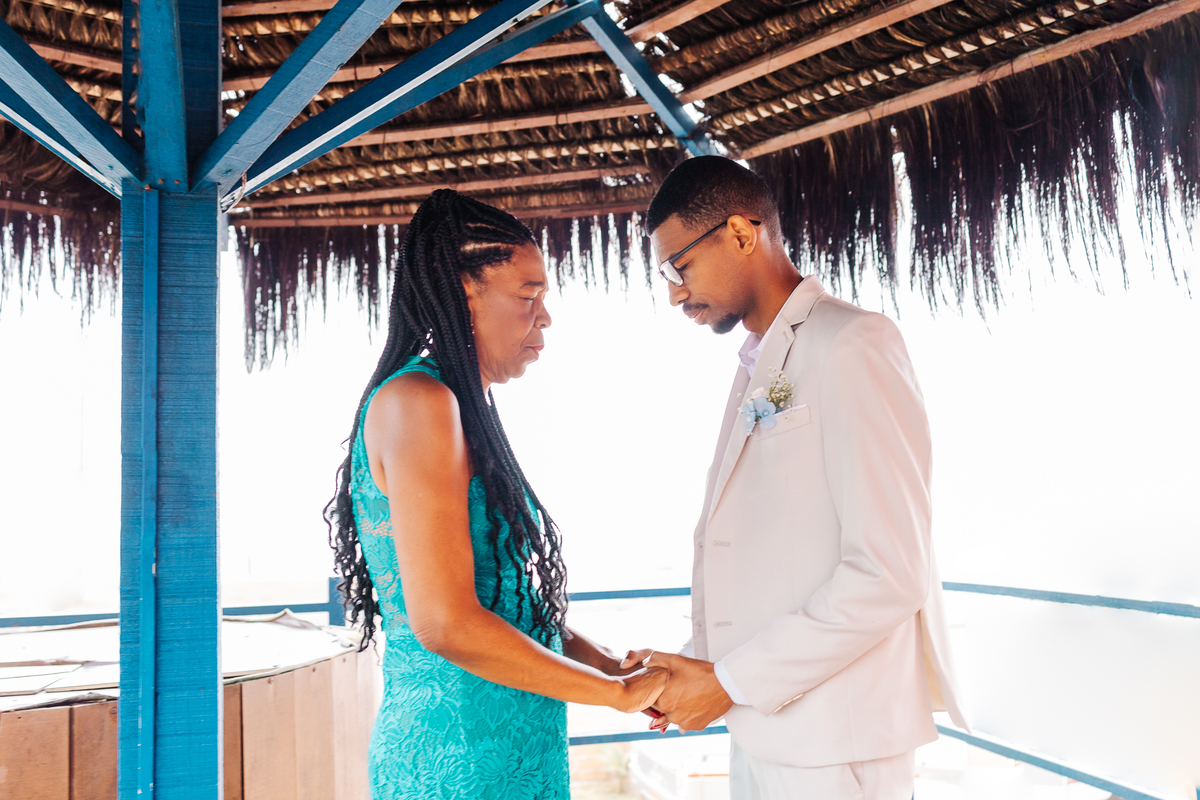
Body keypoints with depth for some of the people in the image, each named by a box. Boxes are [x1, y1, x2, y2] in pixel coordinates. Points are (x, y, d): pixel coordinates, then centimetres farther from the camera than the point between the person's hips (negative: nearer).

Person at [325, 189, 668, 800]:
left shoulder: (465, 410, 12)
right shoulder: (417, 401, -16)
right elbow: (446, 624, -23)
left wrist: (608, 663, 4)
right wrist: (618, 691, -14)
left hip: (511, 747, 9)